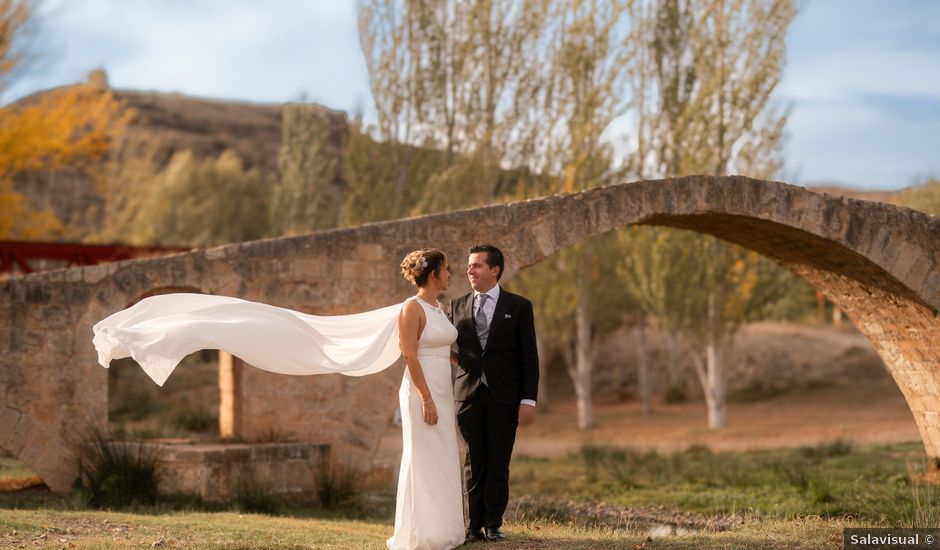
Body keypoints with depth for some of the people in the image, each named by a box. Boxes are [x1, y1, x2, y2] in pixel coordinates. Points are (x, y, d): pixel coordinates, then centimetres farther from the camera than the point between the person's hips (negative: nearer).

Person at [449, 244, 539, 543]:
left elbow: (529, 357, -1)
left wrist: (528, 400, -7)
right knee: (473, 463, 6)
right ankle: (474, 525, 11)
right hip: (469, 394, 2)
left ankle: (493, 524, 13)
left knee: (498, 464, 4)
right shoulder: (458, 305, 9)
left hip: (504, 397, -2)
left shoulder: (518, 306, 1)